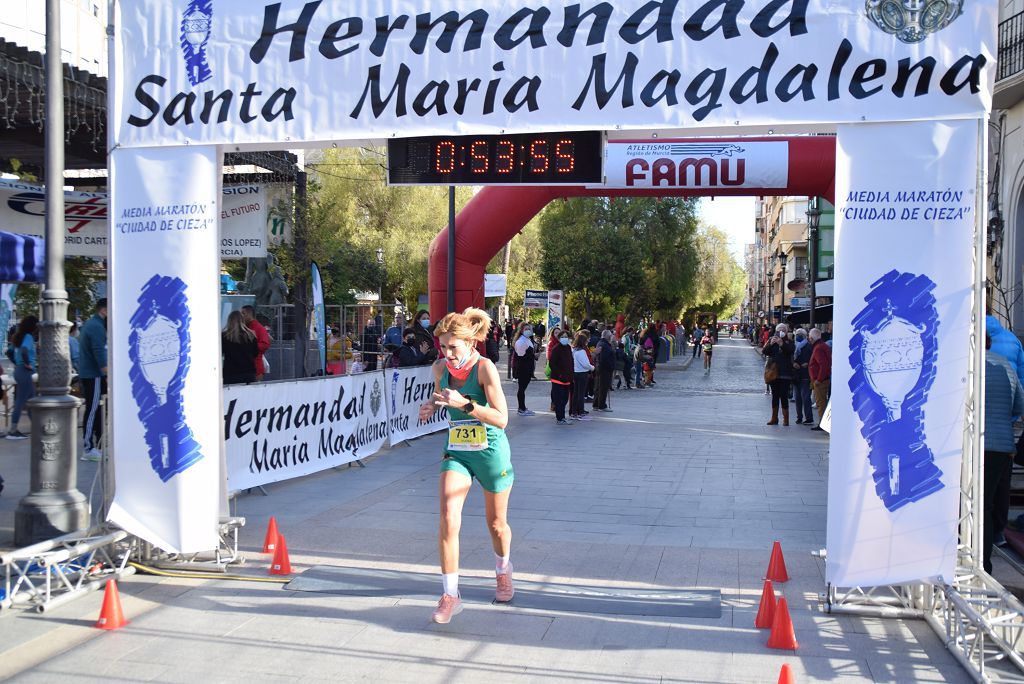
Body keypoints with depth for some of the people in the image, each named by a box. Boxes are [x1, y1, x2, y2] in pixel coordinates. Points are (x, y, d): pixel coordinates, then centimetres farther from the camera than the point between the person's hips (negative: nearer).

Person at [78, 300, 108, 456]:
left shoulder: (89, 324, 18)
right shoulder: (97, 326, -16)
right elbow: (99, 353, -23)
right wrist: (108, 375, -25)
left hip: (86, 374, 10)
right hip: (94, 375, -10)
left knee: (95, 409, 13)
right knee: (92, 410, -8)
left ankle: (99, 445, 18)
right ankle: (88, 449, -6)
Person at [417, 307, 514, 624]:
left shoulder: (485, 368, -19)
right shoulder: (440, 368, -4)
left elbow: (502, 419, -22)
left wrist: (465, 404, -32)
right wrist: (431, 405, -2)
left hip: (491, 452, -3)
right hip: (456, 452, 3)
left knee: (497, 524, 13)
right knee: (448, 518, -15)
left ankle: (503, 571, 44)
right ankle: (450, 595, -7)